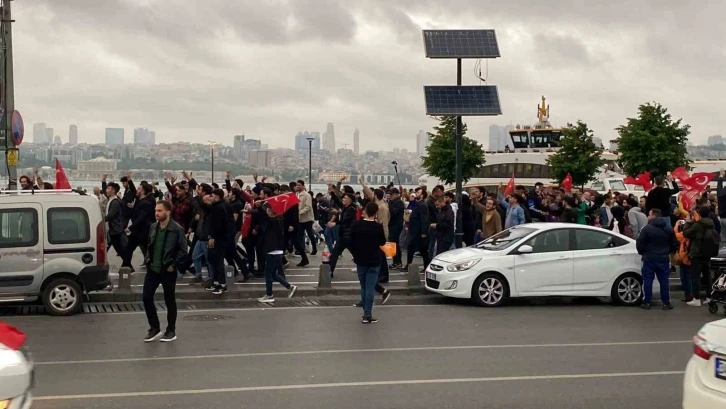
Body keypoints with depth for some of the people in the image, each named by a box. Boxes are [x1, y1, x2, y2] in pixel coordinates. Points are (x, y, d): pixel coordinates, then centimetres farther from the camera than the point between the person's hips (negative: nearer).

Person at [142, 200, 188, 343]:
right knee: (147, 297, 3)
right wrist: (147, 260, 7)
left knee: (169, 301, 5)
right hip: (152, 269, 6)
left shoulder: (177, 229, -13)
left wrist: (173, 265, -13)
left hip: (167, 271, -6)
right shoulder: (153, 227, 6)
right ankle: (154, 328, 17)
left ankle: (171, 331, 18)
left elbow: (183, 251, -12)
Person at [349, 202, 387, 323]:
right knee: (370, 287, -1)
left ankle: (366, 313, 18)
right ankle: (367, 314, -6)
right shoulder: (378, 227, -13)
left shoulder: (356, 225, -7)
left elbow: (350, 243, -4)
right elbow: (382, 242, 1)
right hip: (374, 261, -2)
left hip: (360, 260, 2)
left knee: (363, 287, 14)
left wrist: (356, 254, 11)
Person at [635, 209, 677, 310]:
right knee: (664, 280, 7)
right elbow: (674, 245, 8)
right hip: (664, 259, 4)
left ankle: (647, 302, 2)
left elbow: (639, 243, -12)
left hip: (649, 258, -4)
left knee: (648, 280, 2)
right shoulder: (669, 229, 6)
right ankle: (666, 303, 7)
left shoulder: (647, 228, -11)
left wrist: (642, 252, 7)